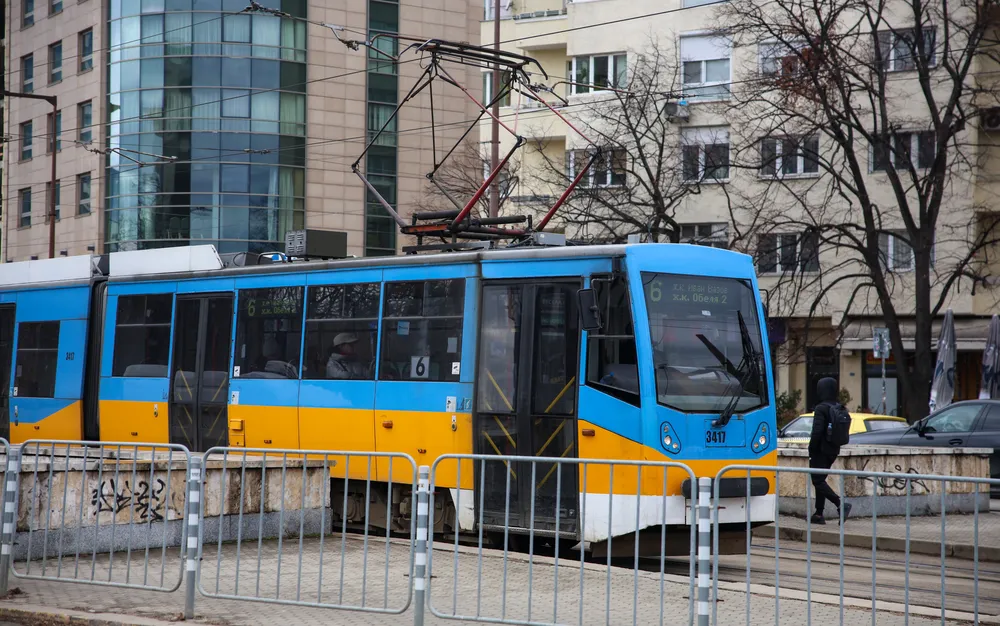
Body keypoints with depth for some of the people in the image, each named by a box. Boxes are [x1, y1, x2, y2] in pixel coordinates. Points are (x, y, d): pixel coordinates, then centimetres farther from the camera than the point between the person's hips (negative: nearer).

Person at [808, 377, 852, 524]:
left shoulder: (821, 409, -15)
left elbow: (817, 432, -20)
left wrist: (811, 451, -12)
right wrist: (835, 447, 18)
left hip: (821, 451, -8)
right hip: (833, 451, 8)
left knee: (818, 481, -5)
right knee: (820, 480, 16)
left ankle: (840, 504, -21)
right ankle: (819, 514, 15)